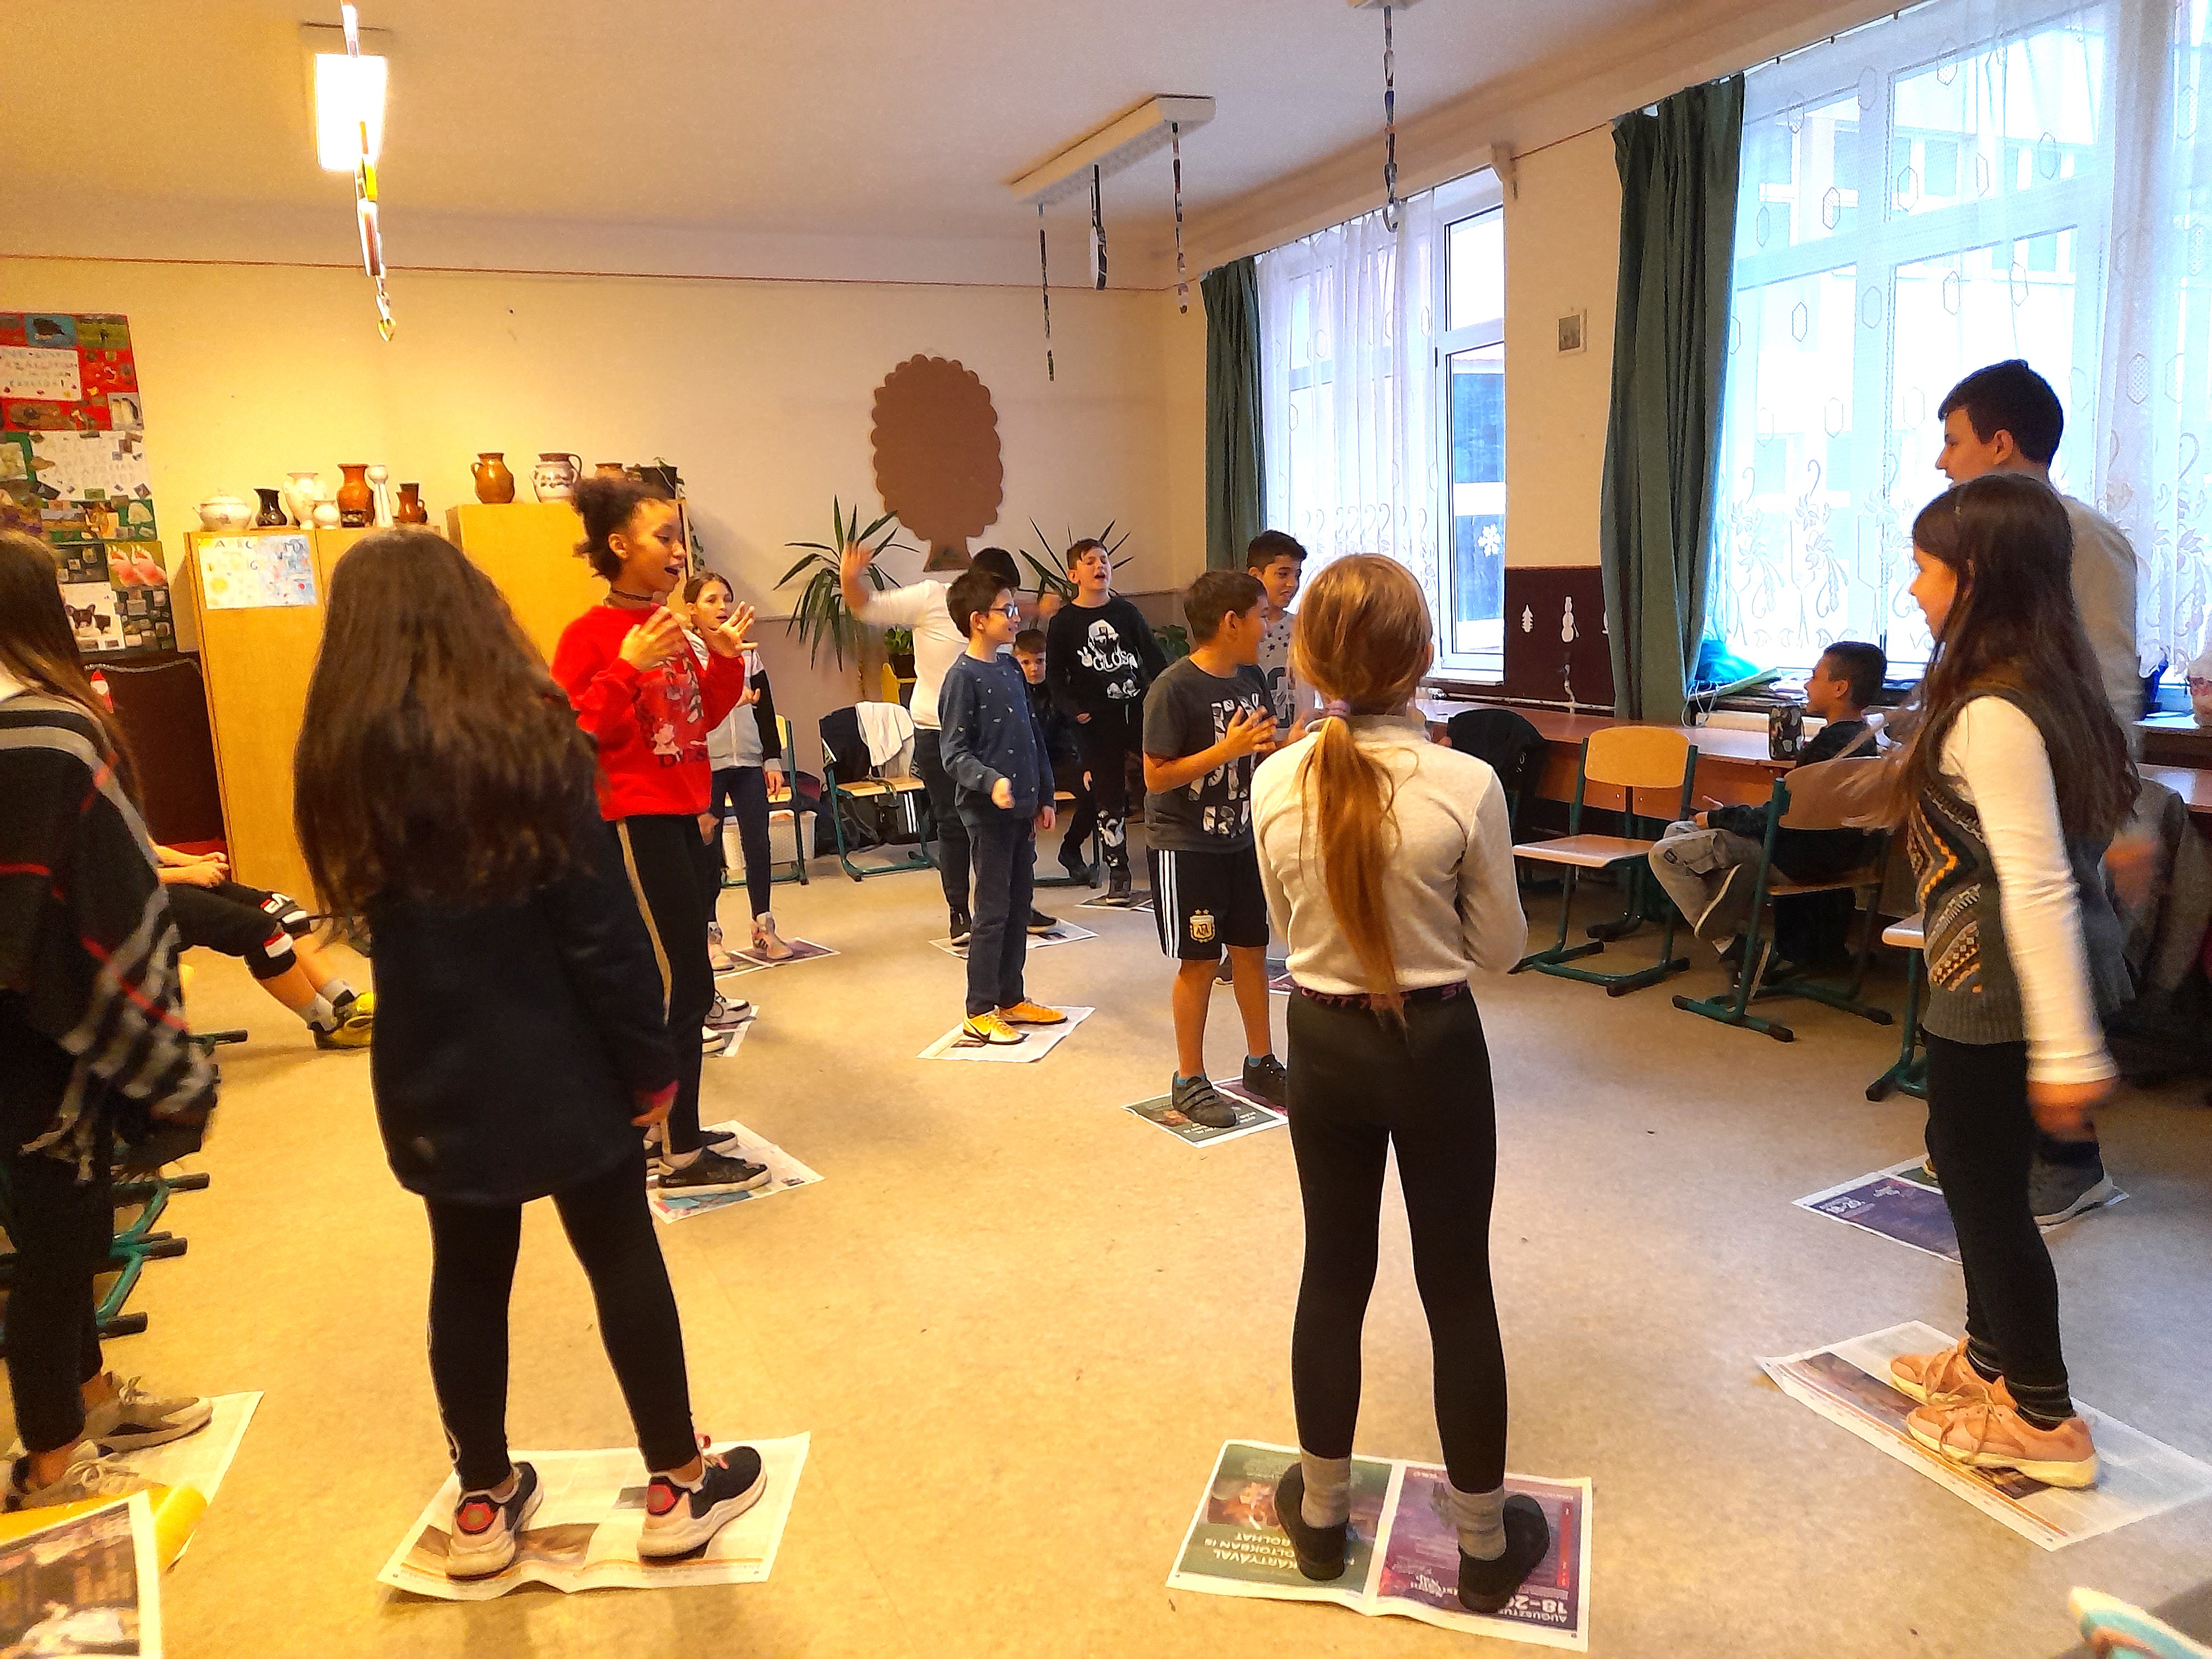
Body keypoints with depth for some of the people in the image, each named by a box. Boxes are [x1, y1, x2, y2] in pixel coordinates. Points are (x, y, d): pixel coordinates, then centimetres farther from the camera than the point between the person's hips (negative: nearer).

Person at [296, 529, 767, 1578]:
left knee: (467, 1275, 16)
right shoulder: (526, 738, -17)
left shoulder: (340, 760, -3)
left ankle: (484, 1504, 31)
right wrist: (650, 1056, -9)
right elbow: (602, 924, -17)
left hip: (431, 1070, 4)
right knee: (623, 1259, 11)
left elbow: (364, 905, 10)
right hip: (560, 1061, -4)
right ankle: (678, 1486, 23)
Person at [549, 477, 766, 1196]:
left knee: (676, 982, 15)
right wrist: (629, 669, -25)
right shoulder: (591, 634, -13)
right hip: (632, 823, -9)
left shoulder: (669, 628, 10)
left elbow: (701, 719, 16)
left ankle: (666, 1126, 29)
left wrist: (726, 659, 1)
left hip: (677, 816, 9)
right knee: (682, 985, -6)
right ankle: (682, 1158, 4)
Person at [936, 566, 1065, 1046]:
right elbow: (955, 755, -14)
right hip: (987, 811, -8)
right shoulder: (963, 678, -12)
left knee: (1019, 907, 13)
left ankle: (1011, 998, 25)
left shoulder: (1011, 670, 11)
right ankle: (980, 1012, 8)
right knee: (993, 912, -2)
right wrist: (991, 782, -30)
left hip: (1021, 808, 8)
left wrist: (1044, 796, 16)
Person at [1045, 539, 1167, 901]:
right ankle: (1117, 874, 15)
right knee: (1109, 798, 5)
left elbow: (1154, 658, 8)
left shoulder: (1127, 612, 7)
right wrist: (1073, 709, -11)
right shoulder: (1063, 623, 1)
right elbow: (1055, 676, 2)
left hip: (1139, 710, 2)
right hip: (1097, 722, -2)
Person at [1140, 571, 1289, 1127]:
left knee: (1251, 950, 14)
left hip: (1241, 839, 7)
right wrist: (1228, 749, -26)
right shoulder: (1174, 688, -19)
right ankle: (1189, 1081, 17)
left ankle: (1261, 1063, 30)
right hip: (1186, 846, -7)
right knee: (1199, 960, 2)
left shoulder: (1252, 678, 4)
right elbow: (1156, 775, -19)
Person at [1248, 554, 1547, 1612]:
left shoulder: (1275, 784, -10)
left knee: (1334, 1272, 18)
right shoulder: (1466, 786, -18)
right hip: (1436, 1048, -2)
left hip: (1323, 1045, 2)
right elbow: (1499, 949, -6)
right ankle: (1486, 1544, 30)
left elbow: (1288, 928, 4)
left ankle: (1322, 1513, 35)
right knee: (1457, 1286, 13)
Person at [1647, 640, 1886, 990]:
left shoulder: (1833, 744, -23)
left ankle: (1735, 946, -4)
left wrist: (1716, 819, -8)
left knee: (1666, 855, -12)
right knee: (1678, 831, 16)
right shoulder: (1865, 736, 10)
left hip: (1800, 857, -11)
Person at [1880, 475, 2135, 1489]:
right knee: (1969, 1166, 22)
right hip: (1995, 982, 10)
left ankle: (2041, 1419, 21)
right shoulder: (2042, 681, 7)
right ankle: (1991, 1357, 39)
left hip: (1994, 987, -10)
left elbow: (2039, 884, -26)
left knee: (1985, 1186, 5)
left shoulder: (1993, 712, -23)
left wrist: (2066, 1049, -25)